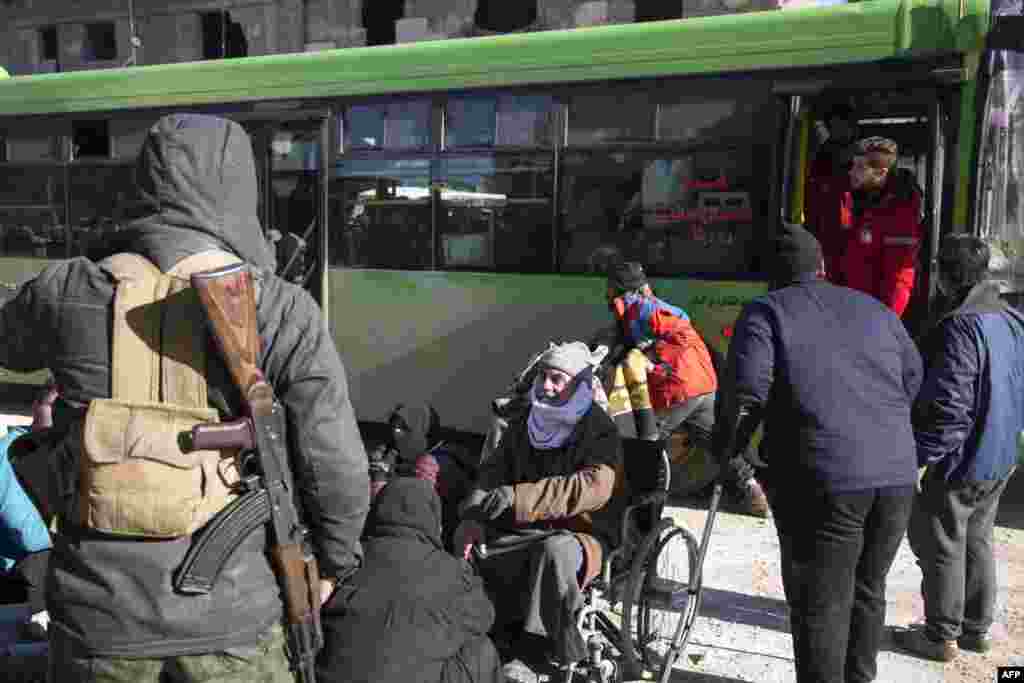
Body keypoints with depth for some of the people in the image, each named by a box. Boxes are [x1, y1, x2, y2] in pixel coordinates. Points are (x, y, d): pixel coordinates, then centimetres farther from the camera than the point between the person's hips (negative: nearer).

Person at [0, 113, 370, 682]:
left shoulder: (66, 292, -7)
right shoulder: (281, 311, -14)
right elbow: (337, 467, -12)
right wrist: (331, 564, 7)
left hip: (97, 610, 2)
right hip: (225, 611, -1)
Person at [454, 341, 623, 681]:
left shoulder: (599, 430, -8)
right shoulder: (524, 425, 12)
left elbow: (594, 488, -26)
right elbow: (492, 473, 10)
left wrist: (517, 498, -33)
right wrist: (473, 518, -13)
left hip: (580, 536, -5)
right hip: (521, 534, 5)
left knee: (556, 550, -38)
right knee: (468, 560, -20)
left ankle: (529, 654, -29)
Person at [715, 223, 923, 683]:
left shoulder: (766, 311, 1)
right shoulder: (873, 308, 17)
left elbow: (745, 391, -12)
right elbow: (915, 380, 19)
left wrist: (724, 450, 2)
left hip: (824, 481, -6)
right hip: (897, 477, 6)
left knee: (820, 605, 5)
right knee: (868, 591, 22)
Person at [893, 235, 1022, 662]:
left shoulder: (960, 327, -24)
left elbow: (949, 409, -27)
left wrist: (915, 454, -20)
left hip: (960, 461, -9)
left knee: (941, 547, 5)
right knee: (977, 541, 20)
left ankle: (942, 637, 17)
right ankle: (977, 628, 32)